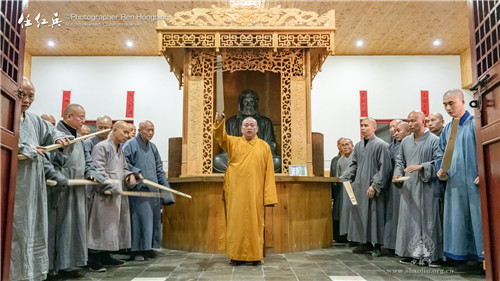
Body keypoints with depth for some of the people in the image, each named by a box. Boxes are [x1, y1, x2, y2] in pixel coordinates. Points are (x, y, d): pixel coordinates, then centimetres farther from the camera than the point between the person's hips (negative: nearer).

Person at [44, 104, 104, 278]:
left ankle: (71, 263, 23)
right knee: (62, 226, -2)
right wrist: (59, 178, -27)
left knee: (76, 225, 13)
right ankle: (62, 265, 8)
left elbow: (87, 160, 23)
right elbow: (44, 160, -23)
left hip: (77, 191, 9)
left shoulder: (77, 138, 17)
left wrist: (91, 173, 5)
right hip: (61, 191, -9)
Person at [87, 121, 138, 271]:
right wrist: (112, 187, -23)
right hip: (104, 194, -9)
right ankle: (94, 259, 2)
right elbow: (98, 170, -18)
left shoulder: (120, 150, 18)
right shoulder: (101, 147, -10)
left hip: (118, 194, 9)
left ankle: (105, 256, 22)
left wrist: (130, 175, 2)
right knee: (101, 225, -6)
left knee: (114, 225, 12)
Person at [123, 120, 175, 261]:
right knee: (140, 217, -7)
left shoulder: (152, 147, 16)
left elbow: (159, 168, 19)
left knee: (154, 218, 8)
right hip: (139, 188, -7)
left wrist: (165, 186, 14)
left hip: (153, 188, 7)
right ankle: (136, 250, 1)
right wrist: (136, 172, -18)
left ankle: (148, 247, 19)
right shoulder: (130, 144, -4)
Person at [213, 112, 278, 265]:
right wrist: (219, 121, -33)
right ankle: (237, 255, 12)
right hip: (236, 191, 0)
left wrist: (269, 195, -4)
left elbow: (269, 172, 4)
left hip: (255, 192, 0)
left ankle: (256, 255, 14)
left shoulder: (264, 146, 8)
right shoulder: (233, 142, 9)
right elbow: (220, 136, -13)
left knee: (255, 222, 4)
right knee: (236, 222, 3)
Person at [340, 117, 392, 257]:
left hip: (373, 188, -6)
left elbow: (384, 168, -11)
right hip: (359, 186, 6)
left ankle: (377, 246, 11)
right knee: (360, 214, 8)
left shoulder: (380, 145, -7)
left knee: (374, 214, 0)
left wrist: (374, 185, -16)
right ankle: (365, 242, 19)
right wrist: (344, 178, 2)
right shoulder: (358, 146, 13)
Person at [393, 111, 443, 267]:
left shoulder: (434, 140, -3)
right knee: (409, 218, 5)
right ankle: (413, 253, 13)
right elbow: (400, 160, 18)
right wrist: (397, 173, 1)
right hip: (409, 187, 5)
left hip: (427, 187, -5)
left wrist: (421, 167, -20)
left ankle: (430, 254, 7)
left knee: (427, 218, -2)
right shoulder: (405, 141, 13)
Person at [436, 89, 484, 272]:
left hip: (474, 182, -6)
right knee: (459, 220, 8)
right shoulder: (447, 130, 15)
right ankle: (472, 258, 17)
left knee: (478, 218, -3)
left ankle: (486, 257, 8)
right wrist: (440, 170, 2)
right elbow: (441, 154, 20)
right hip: (454, 184, 6)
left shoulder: (475, 123, -4)